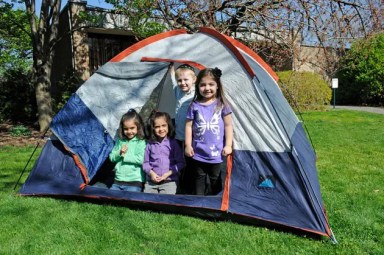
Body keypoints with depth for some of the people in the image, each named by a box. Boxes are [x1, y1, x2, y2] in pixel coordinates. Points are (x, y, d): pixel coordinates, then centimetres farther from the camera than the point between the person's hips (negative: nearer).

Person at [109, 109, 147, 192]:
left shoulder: (141, 142, -7)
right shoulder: (120, 141, 11)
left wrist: (125, 156, -9)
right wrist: (119, 153, -8)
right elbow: (112, 157, 14)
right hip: (118, 180, 6)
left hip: (134, 182, -6)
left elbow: (141, 159, -18)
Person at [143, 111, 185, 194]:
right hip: (151, 181, 3)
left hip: (169, 180, -2)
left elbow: (180, 163, 0)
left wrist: (169, 173, -9)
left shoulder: (173, 143, 1)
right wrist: (151, 173, -7)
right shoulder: (150, 144, 8)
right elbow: (146, 162, 10)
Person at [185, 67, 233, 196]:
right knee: (199, 178, 13)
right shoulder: (194, 105, -2)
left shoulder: (222, 104, -4)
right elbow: (189, 126, 2)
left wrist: (228, 145, -4)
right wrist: (188, 145, -1)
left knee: (215, 179, 13)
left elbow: (228, 125, 0)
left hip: (216, 152, 0)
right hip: (198, 152, 1)